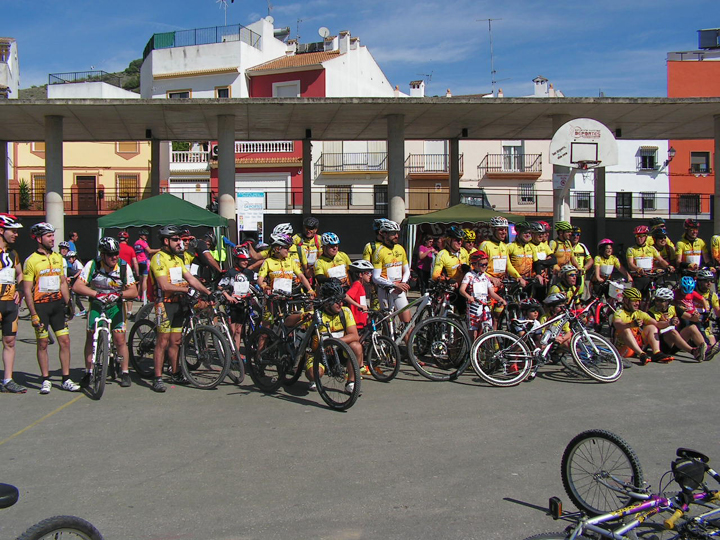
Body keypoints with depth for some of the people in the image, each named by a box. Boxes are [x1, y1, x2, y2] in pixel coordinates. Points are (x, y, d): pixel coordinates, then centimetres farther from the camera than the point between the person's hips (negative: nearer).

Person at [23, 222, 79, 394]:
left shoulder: (58, 257, 10)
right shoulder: (31, 260, -7)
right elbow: (27, 290, -8)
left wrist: (68, 303, 10)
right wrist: (33, 314, -12)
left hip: (57, 304, 5)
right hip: (40, 305, -4)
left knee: (65, 341, 1)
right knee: (43, 344, 4)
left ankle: (66, 379, 9)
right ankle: (46, 380, 14)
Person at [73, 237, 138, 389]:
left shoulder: (123, 266, -15)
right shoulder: (92, 265, -17)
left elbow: (134, 291, -15)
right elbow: (77, 286, -24)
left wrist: (119, 294, -35)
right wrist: (97, 294, -37)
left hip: (115, 306, 0)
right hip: (96, 305, 0)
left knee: (120, 339, -7)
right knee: (91, 337, -4)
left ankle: (125, 372, 7)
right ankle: (88, 372, 11)